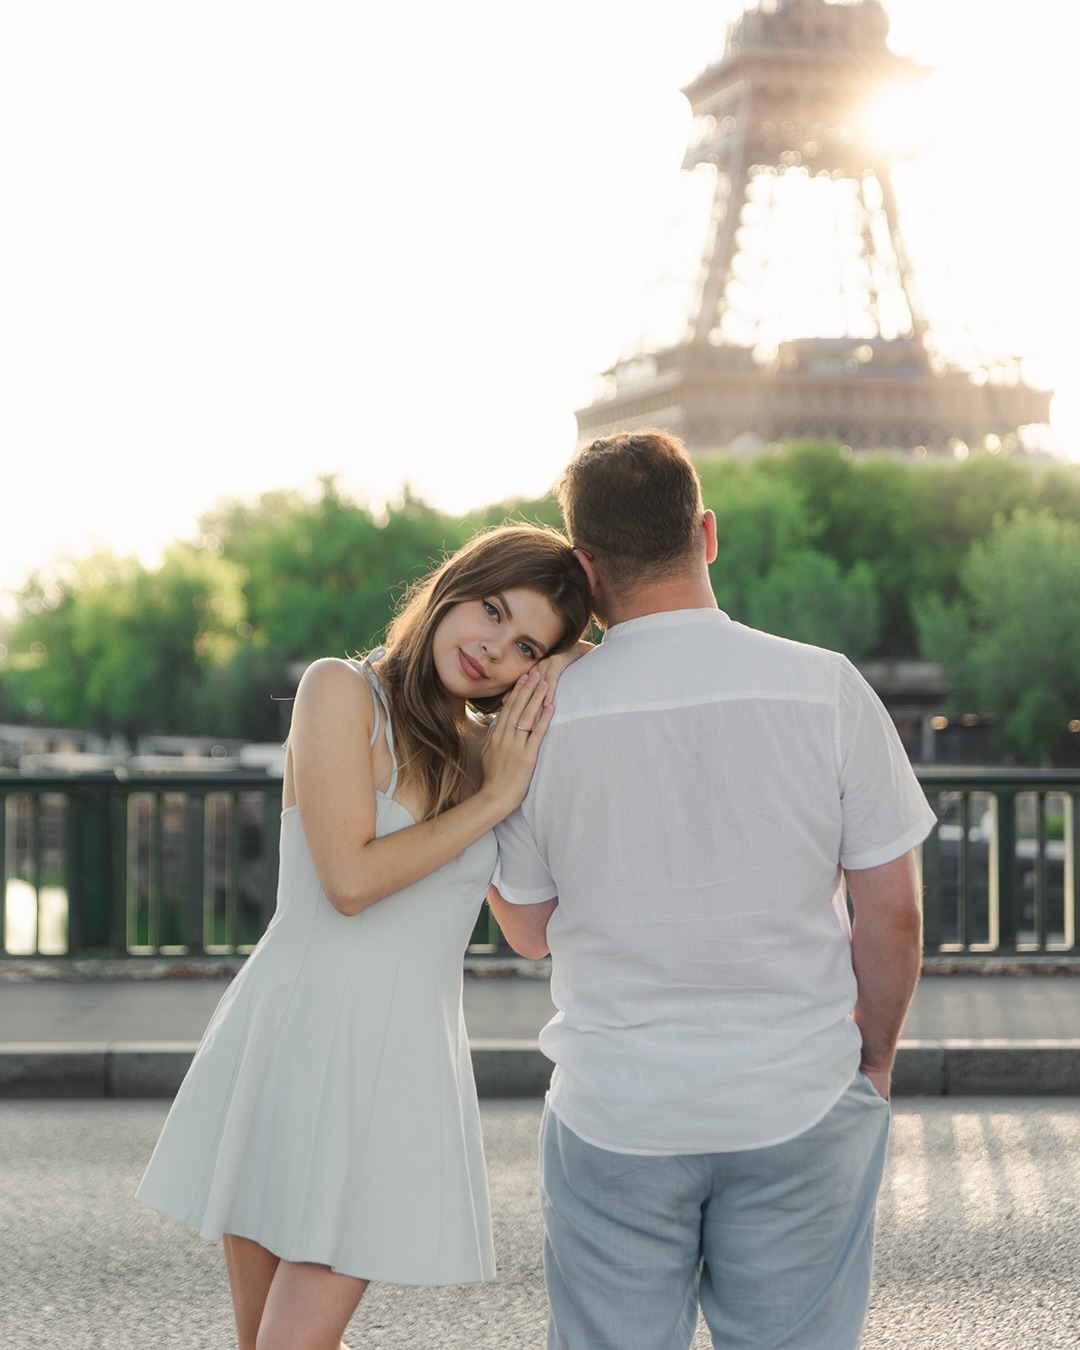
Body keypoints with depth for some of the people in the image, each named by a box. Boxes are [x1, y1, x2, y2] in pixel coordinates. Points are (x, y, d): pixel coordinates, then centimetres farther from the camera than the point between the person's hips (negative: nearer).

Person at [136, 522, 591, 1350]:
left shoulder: (489, 751, 12)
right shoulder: (343, 692, -5)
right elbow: (351, 878, -15)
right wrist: (492, 800, -9)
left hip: (398, 1062, 3)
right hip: (292, 1034, -3)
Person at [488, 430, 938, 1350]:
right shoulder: (825, 689, -9)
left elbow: (530, 930, 5)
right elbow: (892, 912, -5)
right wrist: (874, 1060, 10)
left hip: (615, 1116, 1)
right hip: (797, 1104, 0)